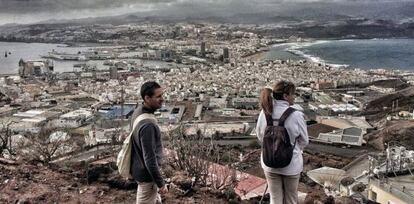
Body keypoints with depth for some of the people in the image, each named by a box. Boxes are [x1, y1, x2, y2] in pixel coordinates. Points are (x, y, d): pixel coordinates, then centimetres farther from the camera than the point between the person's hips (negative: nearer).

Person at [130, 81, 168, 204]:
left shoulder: (138, 111, -3)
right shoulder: (147, 125, -33)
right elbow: (150, 159, -29)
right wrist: (161, 183, -18)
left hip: (139, 168, 9)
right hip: (146, 174, -9)